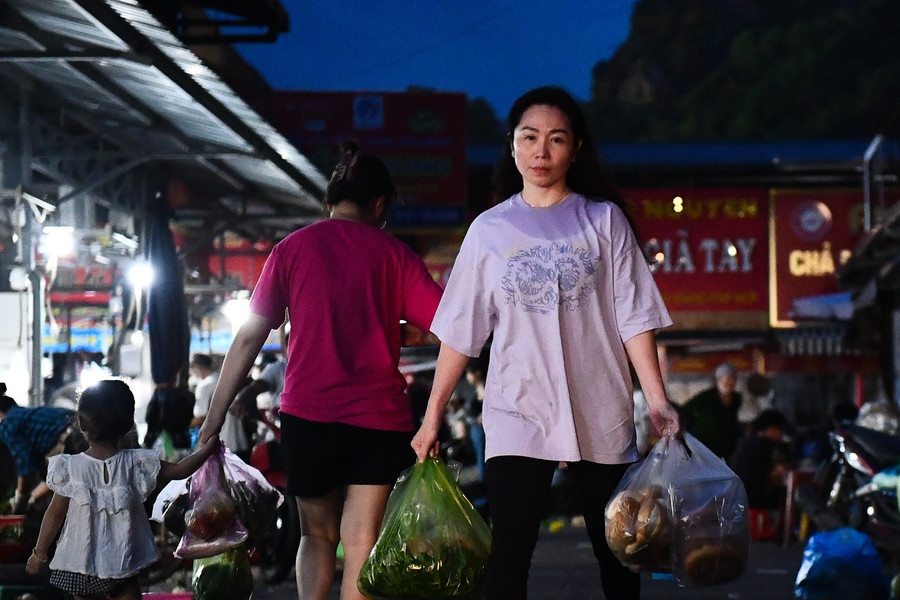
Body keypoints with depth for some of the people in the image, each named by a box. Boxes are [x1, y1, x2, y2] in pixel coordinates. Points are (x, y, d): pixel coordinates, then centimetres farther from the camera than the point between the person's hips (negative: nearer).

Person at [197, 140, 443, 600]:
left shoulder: (293, 249, 5)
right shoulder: (394, 254, 4)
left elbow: (249, 337, 3)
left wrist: (216, 414, 6)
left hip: (308, 411, 1)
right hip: (379, 414, -1)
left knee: (317, 535, 17)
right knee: (360, 541, 2)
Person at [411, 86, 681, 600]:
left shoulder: (603, 220, 4)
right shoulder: (490, 229, 6)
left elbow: (633, 318, 1)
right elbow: (460, 333, 8)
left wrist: (659, 402, -8)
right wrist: (432, 417, 5)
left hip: (601, 417, 0)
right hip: (517, 418, 0)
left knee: (618, 554, 8)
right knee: (509, 556, -10)